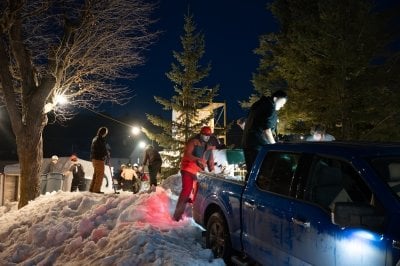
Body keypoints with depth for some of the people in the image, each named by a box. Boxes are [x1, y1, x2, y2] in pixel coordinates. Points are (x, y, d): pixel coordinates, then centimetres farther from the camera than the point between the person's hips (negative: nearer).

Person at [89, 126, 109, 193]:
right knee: (100, 175, -5)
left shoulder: (94, 139, 16)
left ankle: (92, 188, 17)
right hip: (99, 159, -9)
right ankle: (96, 189, -6)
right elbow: (104, 149, -14)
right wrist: (108, 155, 5)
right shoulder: (101, 139, -13)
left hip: (94, 158, 9)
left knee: (96, 174, 16)